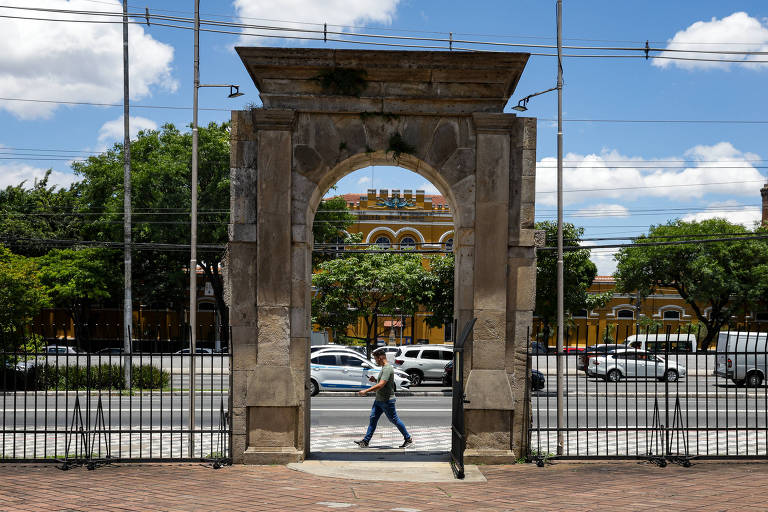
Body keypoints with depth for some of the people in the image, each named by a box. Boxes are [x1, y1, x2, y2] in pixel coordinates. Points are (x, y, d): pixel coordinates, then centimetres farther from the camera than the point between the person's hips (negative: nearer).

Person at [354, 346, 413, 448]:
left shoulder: (388, 369, -21)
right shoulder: (384, 368, 12)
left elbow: (381, 385, -30)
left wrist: (366, 391, -29)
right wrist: (375, 380, 8)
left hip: (387, 401, -10)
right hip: (379, 400, 10)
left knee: (395, 420, 0)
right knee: (373, 419, 7)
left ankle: (408, 439, 13)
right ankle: (365, 441, 10)